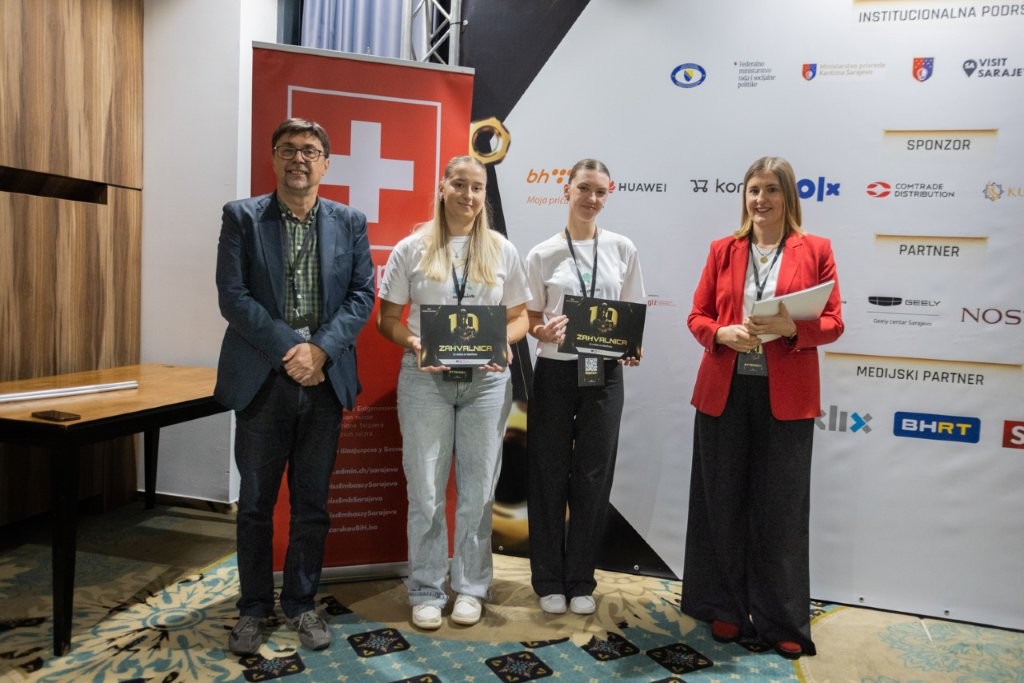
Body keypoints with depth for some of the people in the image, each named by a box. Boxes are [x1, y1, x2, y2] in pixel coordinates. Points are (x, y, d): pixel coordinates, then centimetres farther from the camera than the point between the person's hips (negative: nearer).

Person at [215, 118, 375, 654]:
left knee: (312, 502, 10)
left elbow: (362, 295, 1)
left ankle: (301, 603, 27)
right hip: (262, 379, -1)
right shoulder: (241, 216, 2)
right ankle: (254, 608, 26)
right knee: (256, 501, 9)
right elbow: (232, 295, -6)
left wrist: (320, 350, -13)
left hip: (325, 380, 2)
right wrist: (289, 350, -15)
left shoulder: (349, 222, 7)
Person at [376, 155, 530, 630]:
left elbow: (519, 317, 9)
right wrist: (412, 342, -17)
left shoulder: (502, 251, 6)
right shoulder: (412, 249, 2)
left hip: (486, 380, 1)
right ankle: (427, 591, 21)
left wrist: (504, 343, -12)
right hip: (425, 378, -1)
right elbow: (387, 318, 3)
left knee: (478, 487, 9)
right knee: (425, 488, 5)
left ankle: (471, 587, 25)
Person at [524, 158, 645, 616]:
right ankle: (549, 579, 23)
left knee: (594, 476, 8)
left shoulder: (622, 250, 4)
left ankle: (580, 581, 24)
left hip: (604, 373, 1)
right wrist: (544, 332, -19)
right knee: (549, 475, 7)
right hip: (554, 373, -1)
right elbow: (530, 321, 3)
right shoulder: (542, 255, 0)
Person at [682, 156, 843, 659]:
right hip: (724, 392, 2)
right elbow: (697, 315, 7)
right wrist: (724, 334, -15)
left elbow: (833, 323, 0)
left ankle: (783, 621, 21)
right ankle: (726, 609, 26)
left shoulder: (815, 250, 3)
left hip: (786, 397, -1)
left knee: (780, 509, 5)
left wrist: (791, 328, -19)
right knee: (723, 504, 9)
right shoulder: (723, 250, 8)